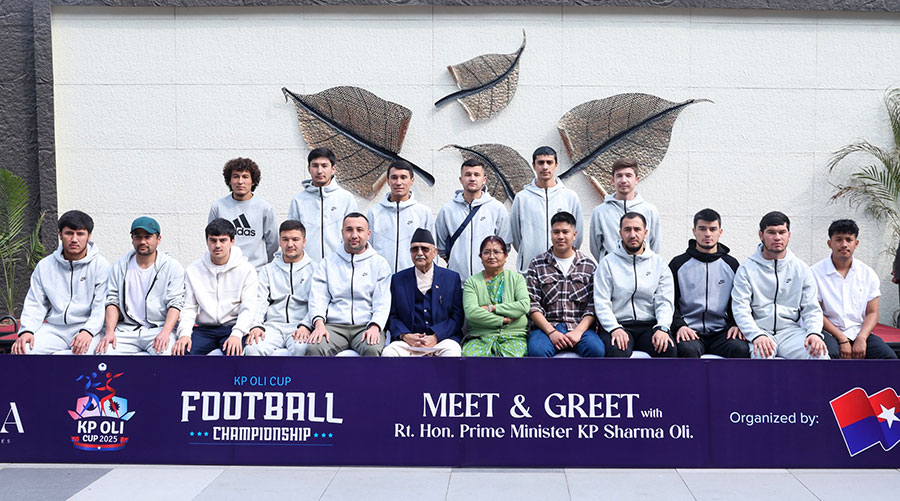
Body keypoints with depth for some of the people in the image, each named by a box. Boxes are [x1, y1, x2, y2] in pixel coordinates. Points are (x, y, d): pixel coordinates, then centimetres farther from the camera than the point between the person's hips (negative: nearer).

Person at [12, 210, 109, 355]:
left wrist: (88, 331, -24)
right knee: (22, 350, -23)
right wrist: (27, 330, -6)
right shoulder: (44, 266, 13)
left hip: (87, 327, -3)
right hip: (53, 329, 3)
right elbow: (35, 303, 12)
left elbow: (102, 306, -8)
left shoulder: (100, 265, 0)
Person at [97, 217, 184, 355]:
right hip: (127, 328, 2)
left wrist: (165, 332, -20)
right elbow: (113, 301, 7)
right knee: (105, 351, -25)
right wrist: (109, 332, -8)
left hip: (160, 327, -2)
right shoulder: (120, 266, 11)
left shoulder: (173, 267, 2)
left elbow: (175, 303, -5)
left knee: (164, 351, -33)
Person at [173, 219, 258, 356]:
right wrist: (184, 333, -11)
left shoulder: (246, 269, 2)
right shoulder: (193, 270, 10)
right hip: (204, 328, 3)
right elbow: (189, 307, 8)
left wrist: (236, 334, -21)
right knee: (180, 351, -26)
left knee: (233, 351, -34)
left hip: (233, 327, -2)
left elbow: (248, 308, -5)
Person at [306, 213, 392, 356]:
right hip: (334, 325, 1)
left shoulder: (380, 264, 13)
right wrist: (319, 323, -13)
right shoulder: (327, 263, 17)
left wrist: (374, 327, -16)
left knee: (373, 349, -35)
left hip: (366, 326, -1)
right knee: (314, 348, -31)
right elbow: (318, 297, 7)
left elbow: (382, 303, 3)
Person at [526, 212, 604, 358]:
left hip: (580, 327, 1)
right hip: (546, 326, -1)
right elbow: (532, 305, 3)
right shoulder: (537, 264, 10)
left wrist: (578, 331, -9)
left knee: (597, 350, -30)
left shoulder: (589, 266, 13)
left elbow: (593, 306, 7)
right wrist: (551, 332, -10)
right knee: (537, 350, -34)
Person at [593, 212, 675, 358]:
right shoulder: (608, 263, 8)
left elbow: (665, 301, 5)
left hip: (649, 325, 2)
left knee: (669, 349, -29)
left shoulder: (659, 263, 13)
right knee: (617, 351, -35)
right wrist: (615, 328, -18)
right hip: (616, 325, -2)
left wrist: (662, 328, -14)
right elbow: (601, 302, -1)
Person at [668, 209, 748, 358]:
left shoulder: (731, 265, 16)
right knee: (688, 350, -35)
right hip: (689, 331, -2)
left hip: (721, 331, 2)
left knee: (741, 349, -29)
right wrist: (679, 325, -10)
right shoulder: (679, 264, 10)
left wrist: (736, 324, -1)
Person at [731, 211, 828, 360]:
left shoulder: (802, 269, 14)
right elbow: (740, 308, -4)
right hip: (760, 330, -3)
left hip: (791, 330, 3)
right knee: (762, 354, -37)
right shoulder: (747, 269, 5)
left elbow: (811, 309, 10)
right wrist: (757, 335, -21)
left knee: (820, 353, -27)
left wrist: (814, 333, -12)